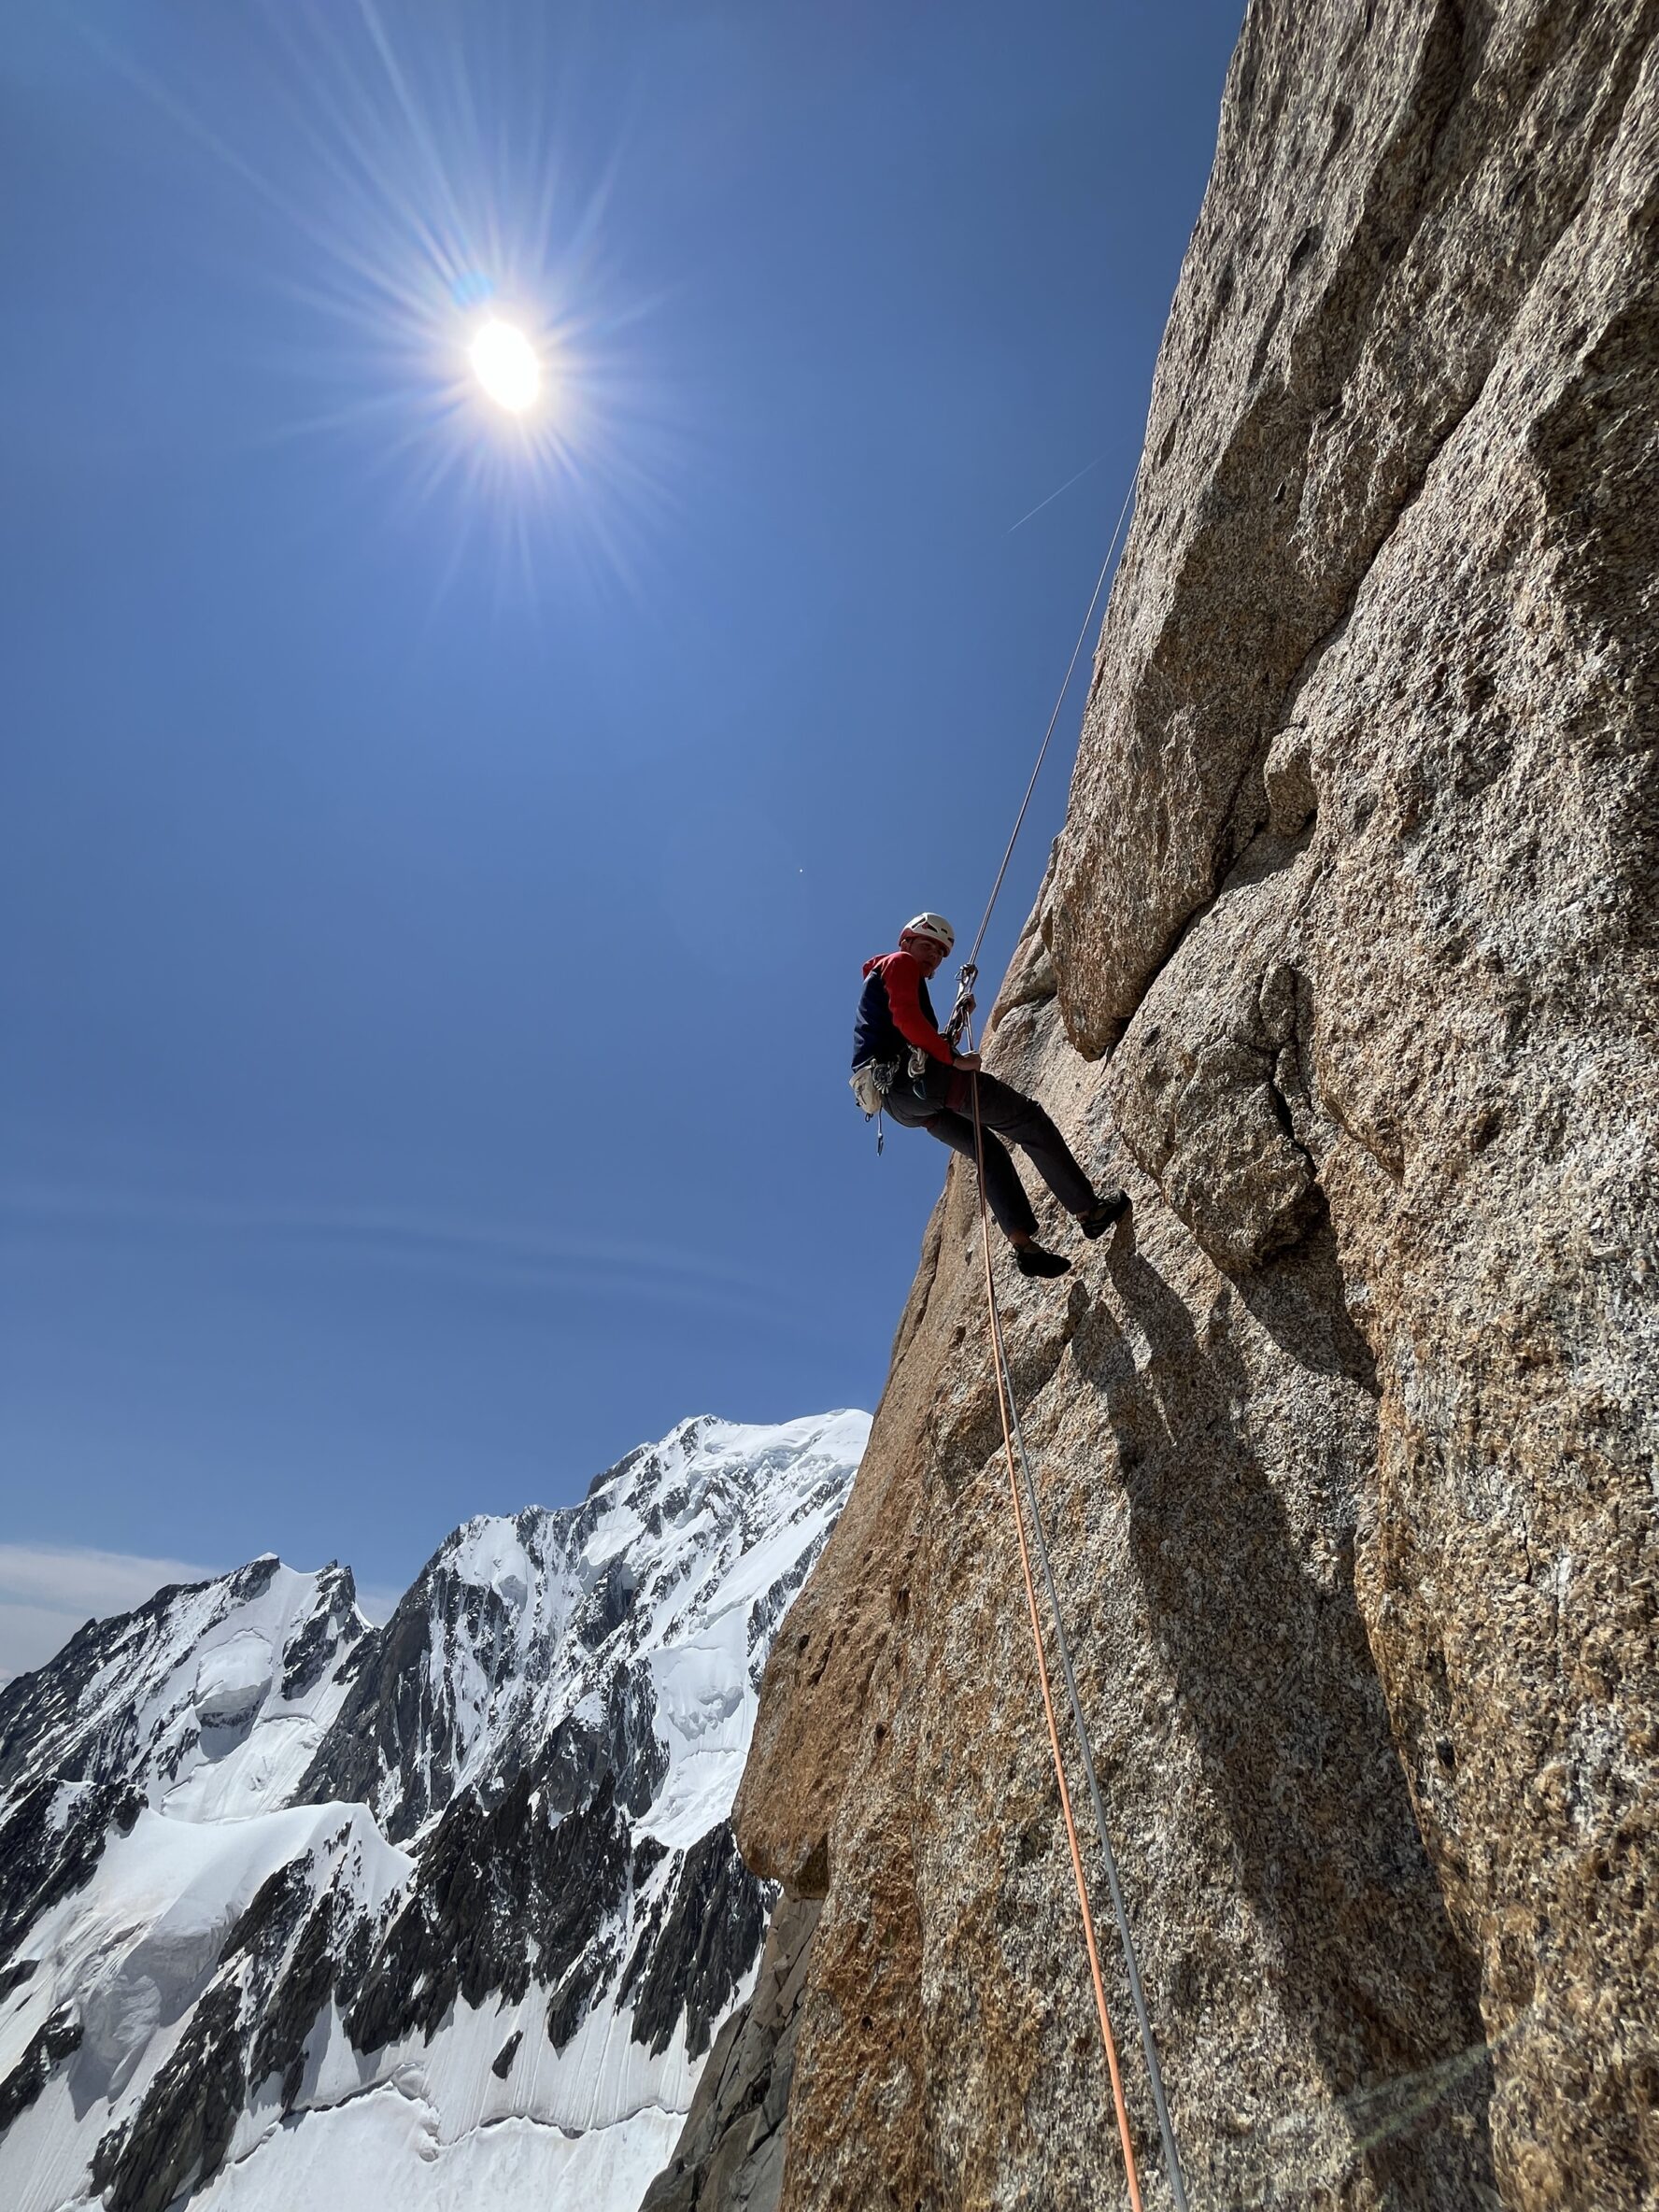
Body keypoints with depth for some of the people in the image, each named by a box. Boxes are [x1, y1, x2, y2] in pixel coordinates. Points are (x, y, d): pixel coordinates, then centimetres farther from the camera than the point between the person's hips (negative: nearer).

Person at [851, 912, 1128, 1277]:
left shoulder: (880, 979, 33)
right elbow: (906, 1017, -15)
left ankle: (1023, 1244, 5)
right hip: (918, 1076, -10)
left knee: (988, 1150, 15)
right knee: (1028, 1119, -2)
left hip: (898, 1099, 10)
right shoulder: (900, 963, 5)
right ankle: (1088, 1210, 0)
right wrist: (954, 1058, -15)